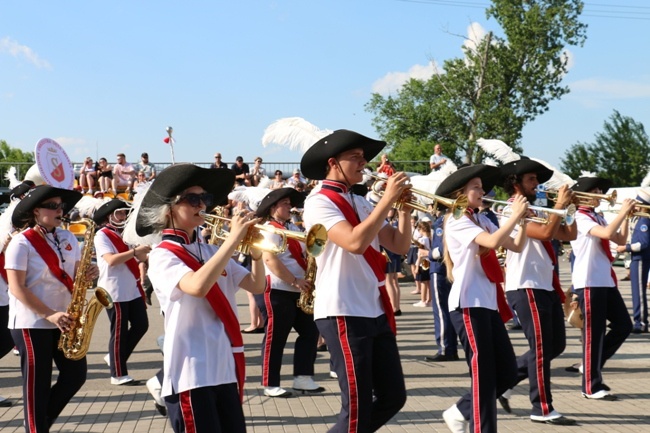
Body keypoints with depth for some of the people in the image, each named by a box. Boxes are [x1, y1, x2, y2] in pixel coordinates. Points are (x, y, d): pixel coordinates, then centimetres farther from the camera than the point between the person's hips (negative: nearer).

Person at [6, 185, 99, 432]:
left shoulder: (68, 238, 7)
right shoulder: (22, 243, -12)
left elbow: (75, 274, 15)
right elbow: (16, 288, -16)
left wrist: (89, 274, -10)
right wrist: (49, 315, -22)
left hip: (64, 320, 6)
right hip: (32, 324, -6)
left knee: (76, 374, 6)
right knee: (37, 385, 0)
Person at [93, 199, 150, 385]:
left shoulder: (124, 234, 17)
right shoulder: (102, 235, -8)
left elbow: (137, 259, 17)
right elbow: (111, 260, -23)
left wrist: (143, 254, -4)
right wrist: (135, 251, -25)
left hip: (133, 289, 8)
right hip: (115, 291, -8)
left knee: (141, 325, 7)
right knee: (119, 332, -3)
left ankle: (115, 358, 23)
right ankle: (118, 375, 5)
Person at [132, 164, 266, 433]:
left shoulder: (211, 252, 12)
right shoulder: (162, 256, -8)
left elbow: (256, 286, 9)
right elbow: (198, 286, -27)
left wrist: (256, 253, -9)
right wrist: (234, 238, -25)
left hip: (225, 367, 7)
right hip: (191, 371, -6)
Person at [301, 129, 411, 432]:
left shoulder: (362, 203, 15)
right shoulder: (319, 203, -9)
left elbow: (399, 246, 13)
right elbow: (355, 242, -25)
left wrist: (404, 206, 0)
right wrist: (388, 198, -19)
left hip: (376, 311, 8)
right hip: (343, 314, -8)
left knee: (393, 397, 11)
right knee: (357, 406, -5)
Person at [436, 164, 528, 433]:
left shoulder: (482, 221, 16)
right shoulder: (457, 222, -9)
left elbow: (516, 246, 13)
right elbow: (493, 242, -25)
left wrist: (523, 220, -1)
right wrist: (515, 215, -15)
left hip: (489, 303, 9)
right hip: (468, 305, -9)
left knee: (507, 372, 8)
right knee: (484, 374, -7)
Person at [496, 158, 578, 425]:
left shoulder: (538, 211, 16)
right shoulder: (512, 211, -11)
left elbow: (570, 235, 14)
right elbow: (545, 233, -24)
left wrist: (572, 207, 5)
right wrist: (560, 205, -14)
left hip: (547, 286, 9)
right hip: (526, 287, -9)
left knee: (556, 345, 12)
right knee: (541, 348, -5)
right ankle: (542, 409, 3)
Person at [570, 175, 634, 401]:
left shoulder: (598, 218, 17)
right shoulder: (580, 217, -11)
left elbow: (621, 240, 14)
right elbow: (607, 233, -26)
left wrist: (626, 216, 6)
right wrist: (623, 211, -15)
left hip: (606, 280, 9)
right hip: (589, 281, -9)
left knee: (623, 325, 9)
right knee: (594, 332, -5)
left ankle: (592, 365, 22)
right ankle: (591, 386, 2)